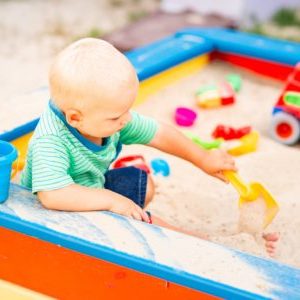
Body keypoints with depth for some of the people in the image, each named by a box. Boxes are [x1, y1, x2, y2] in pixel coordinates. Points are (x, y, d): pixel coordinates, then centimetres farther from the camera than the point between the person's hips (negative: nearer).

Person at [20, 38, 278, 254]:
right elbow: (52, 195, -50)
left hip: (93, 189, 8)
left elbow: (159, 134, -2)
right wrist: (112, 200, -42)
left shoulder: (110, 117, -15)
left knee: (145, 184, 20)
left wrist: (203, 159, 6)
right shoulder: (51, 142, -37)